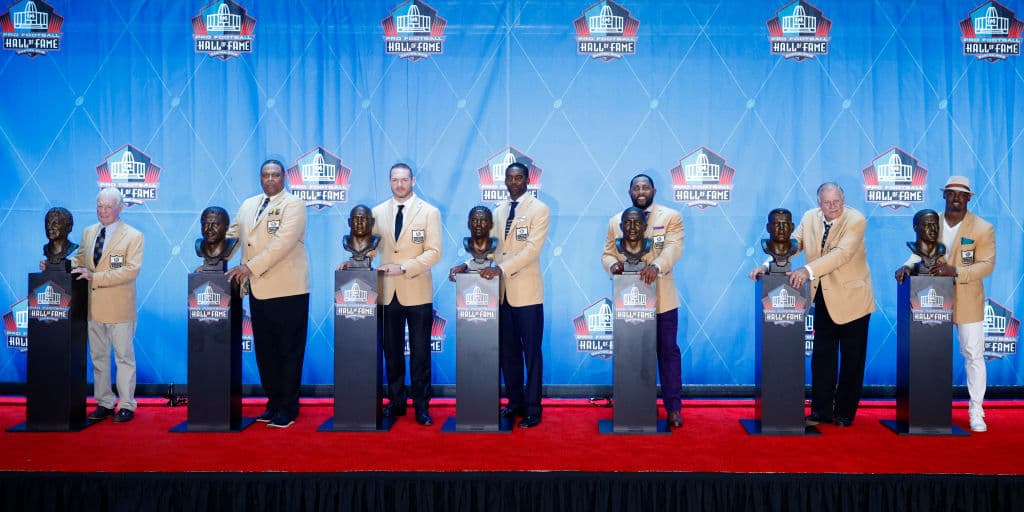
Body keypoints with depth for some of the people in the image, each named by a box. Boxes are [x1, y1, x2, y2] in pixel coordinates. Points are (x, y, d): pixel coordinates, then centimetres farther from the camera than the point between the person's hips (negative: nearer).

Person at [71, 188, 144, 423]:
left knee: (124, 357, 3)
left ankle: (126, 406, 11)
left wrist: (95, 277, -23)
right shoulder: (88, 232, 11)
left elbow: (132, 270, -18)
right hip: (93, 306, 6)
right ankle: (104, 402, 24)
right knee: (98, 357, 13)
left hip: (119, 308, -6)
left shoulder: (133, 236, -8)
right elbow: (79, 259, 19)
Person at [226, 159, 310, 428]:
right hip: (258, 290, 6)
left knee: (289, 350, 0)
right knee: (264, 349, 10)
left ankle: (288, 408, 8)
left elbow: (283, 242, -16)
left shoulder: (293, 204, -5)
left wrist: (250, 267, -20)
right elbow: (232, 235, 21)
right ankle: (273, 401, 21)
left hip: (287, 289, -6)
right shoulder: (248, 205, 17)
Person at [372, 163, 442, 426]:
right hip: (388, 293, 3)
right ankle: (396, 401, 22)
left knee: (420, 352, 3)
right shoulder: (378, 212, 9)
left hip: (417, 293, -3)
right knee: (392, 350, 10)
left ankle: (421, 405, 12)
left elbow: (434, 252, -7)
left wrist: (403, 268, -17)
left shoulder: (429, 212, 0)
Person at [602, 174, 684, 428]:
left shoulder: (671, 217, 1)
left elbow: (673, 248, -13)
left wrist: (656, 266, -32)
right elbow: (607, 253, 10)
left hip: (661, 298, -2)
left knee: (668, 351, 4)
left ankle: (673, 407, 14)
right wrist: (613, 264, -14)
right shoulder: (615, 221, 12)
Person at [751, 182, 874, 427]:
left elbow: (842, 253, -30)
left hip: (851, 298, -4)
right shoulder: (810, 218, 1)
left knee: (852, 358, 6)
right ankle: (821, 410, 14)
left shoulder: (856, 220, -16)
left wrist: (808, 271, -40)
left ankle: (845, 412, 18)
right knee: (821, 355, 7)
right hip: (824, 297, 5)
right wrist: (768, 265, -15)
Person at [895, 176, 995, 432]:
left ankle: (976, 411, 13)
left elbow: (987, 264, -11)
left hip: (968, 302, -3)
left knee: (973, 355, 2)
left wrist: (955, 272, -25)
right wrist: (908, 265, -16)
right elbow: (920, 252, 6)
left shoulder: (983, 228, -7)